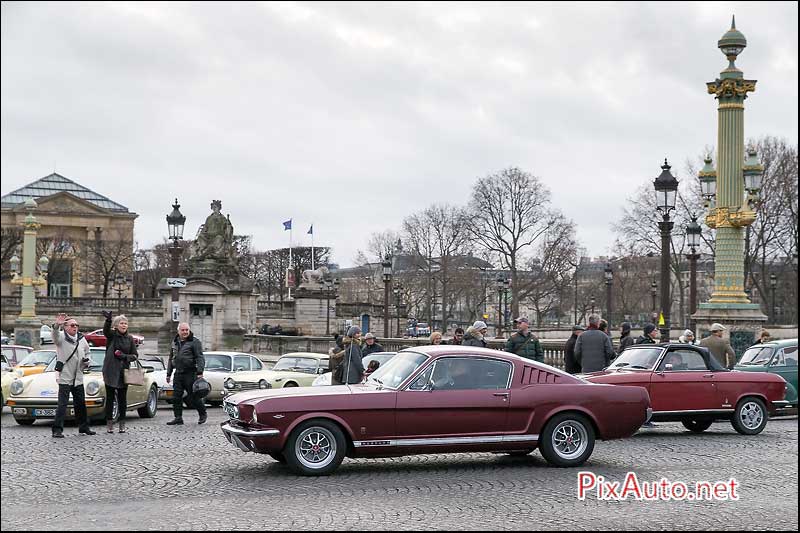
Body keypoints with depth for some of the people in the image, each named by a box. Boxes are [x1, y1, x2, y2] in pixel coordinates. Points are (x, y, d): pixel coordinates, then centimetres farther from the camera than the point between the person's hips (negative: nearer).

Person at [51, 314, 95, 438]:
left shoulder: (81, 339, 12)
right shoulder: (61, 337, -7)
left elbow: (87, 352, 27)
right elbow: (55, 336, -31)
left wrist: (86, 359, 5)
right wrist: (57, 326, -52)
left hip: (78, 378, 6)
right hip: (64, 377, -6)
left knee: (81, 403, 14)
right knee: (62, 404, -10)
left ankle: (84, 427, 26)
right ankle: (57, 430, -9)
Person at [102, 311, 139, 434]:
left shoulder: (130, 339, 7)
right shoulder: (112, 335, -1)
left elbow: (135, 355, 8)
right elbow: (105, 330, -25)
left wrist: (125, 356, -12)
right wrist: (108, 319, -45)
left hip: (123, 372, 2)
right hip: (110, 371, -2)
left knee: (122, 398, 5)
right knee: (110, 398, 3)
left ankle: (122, 423, 12)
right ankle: (109, 423, 9)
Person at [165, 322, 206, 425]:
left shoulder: (195, 342, -4)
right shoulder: (175, 342, 16)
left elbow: (200, 358, -10)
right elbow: (171, 359, 23)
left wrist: (200, 372, -20)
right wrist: (169, 374, 20)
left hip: (190, 374, -6)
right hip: (178, 373, 6)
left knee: (194, 396, 0)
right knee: (176, 397, 2)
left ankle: (203, 414, 18)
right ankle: (178, 418, 7)